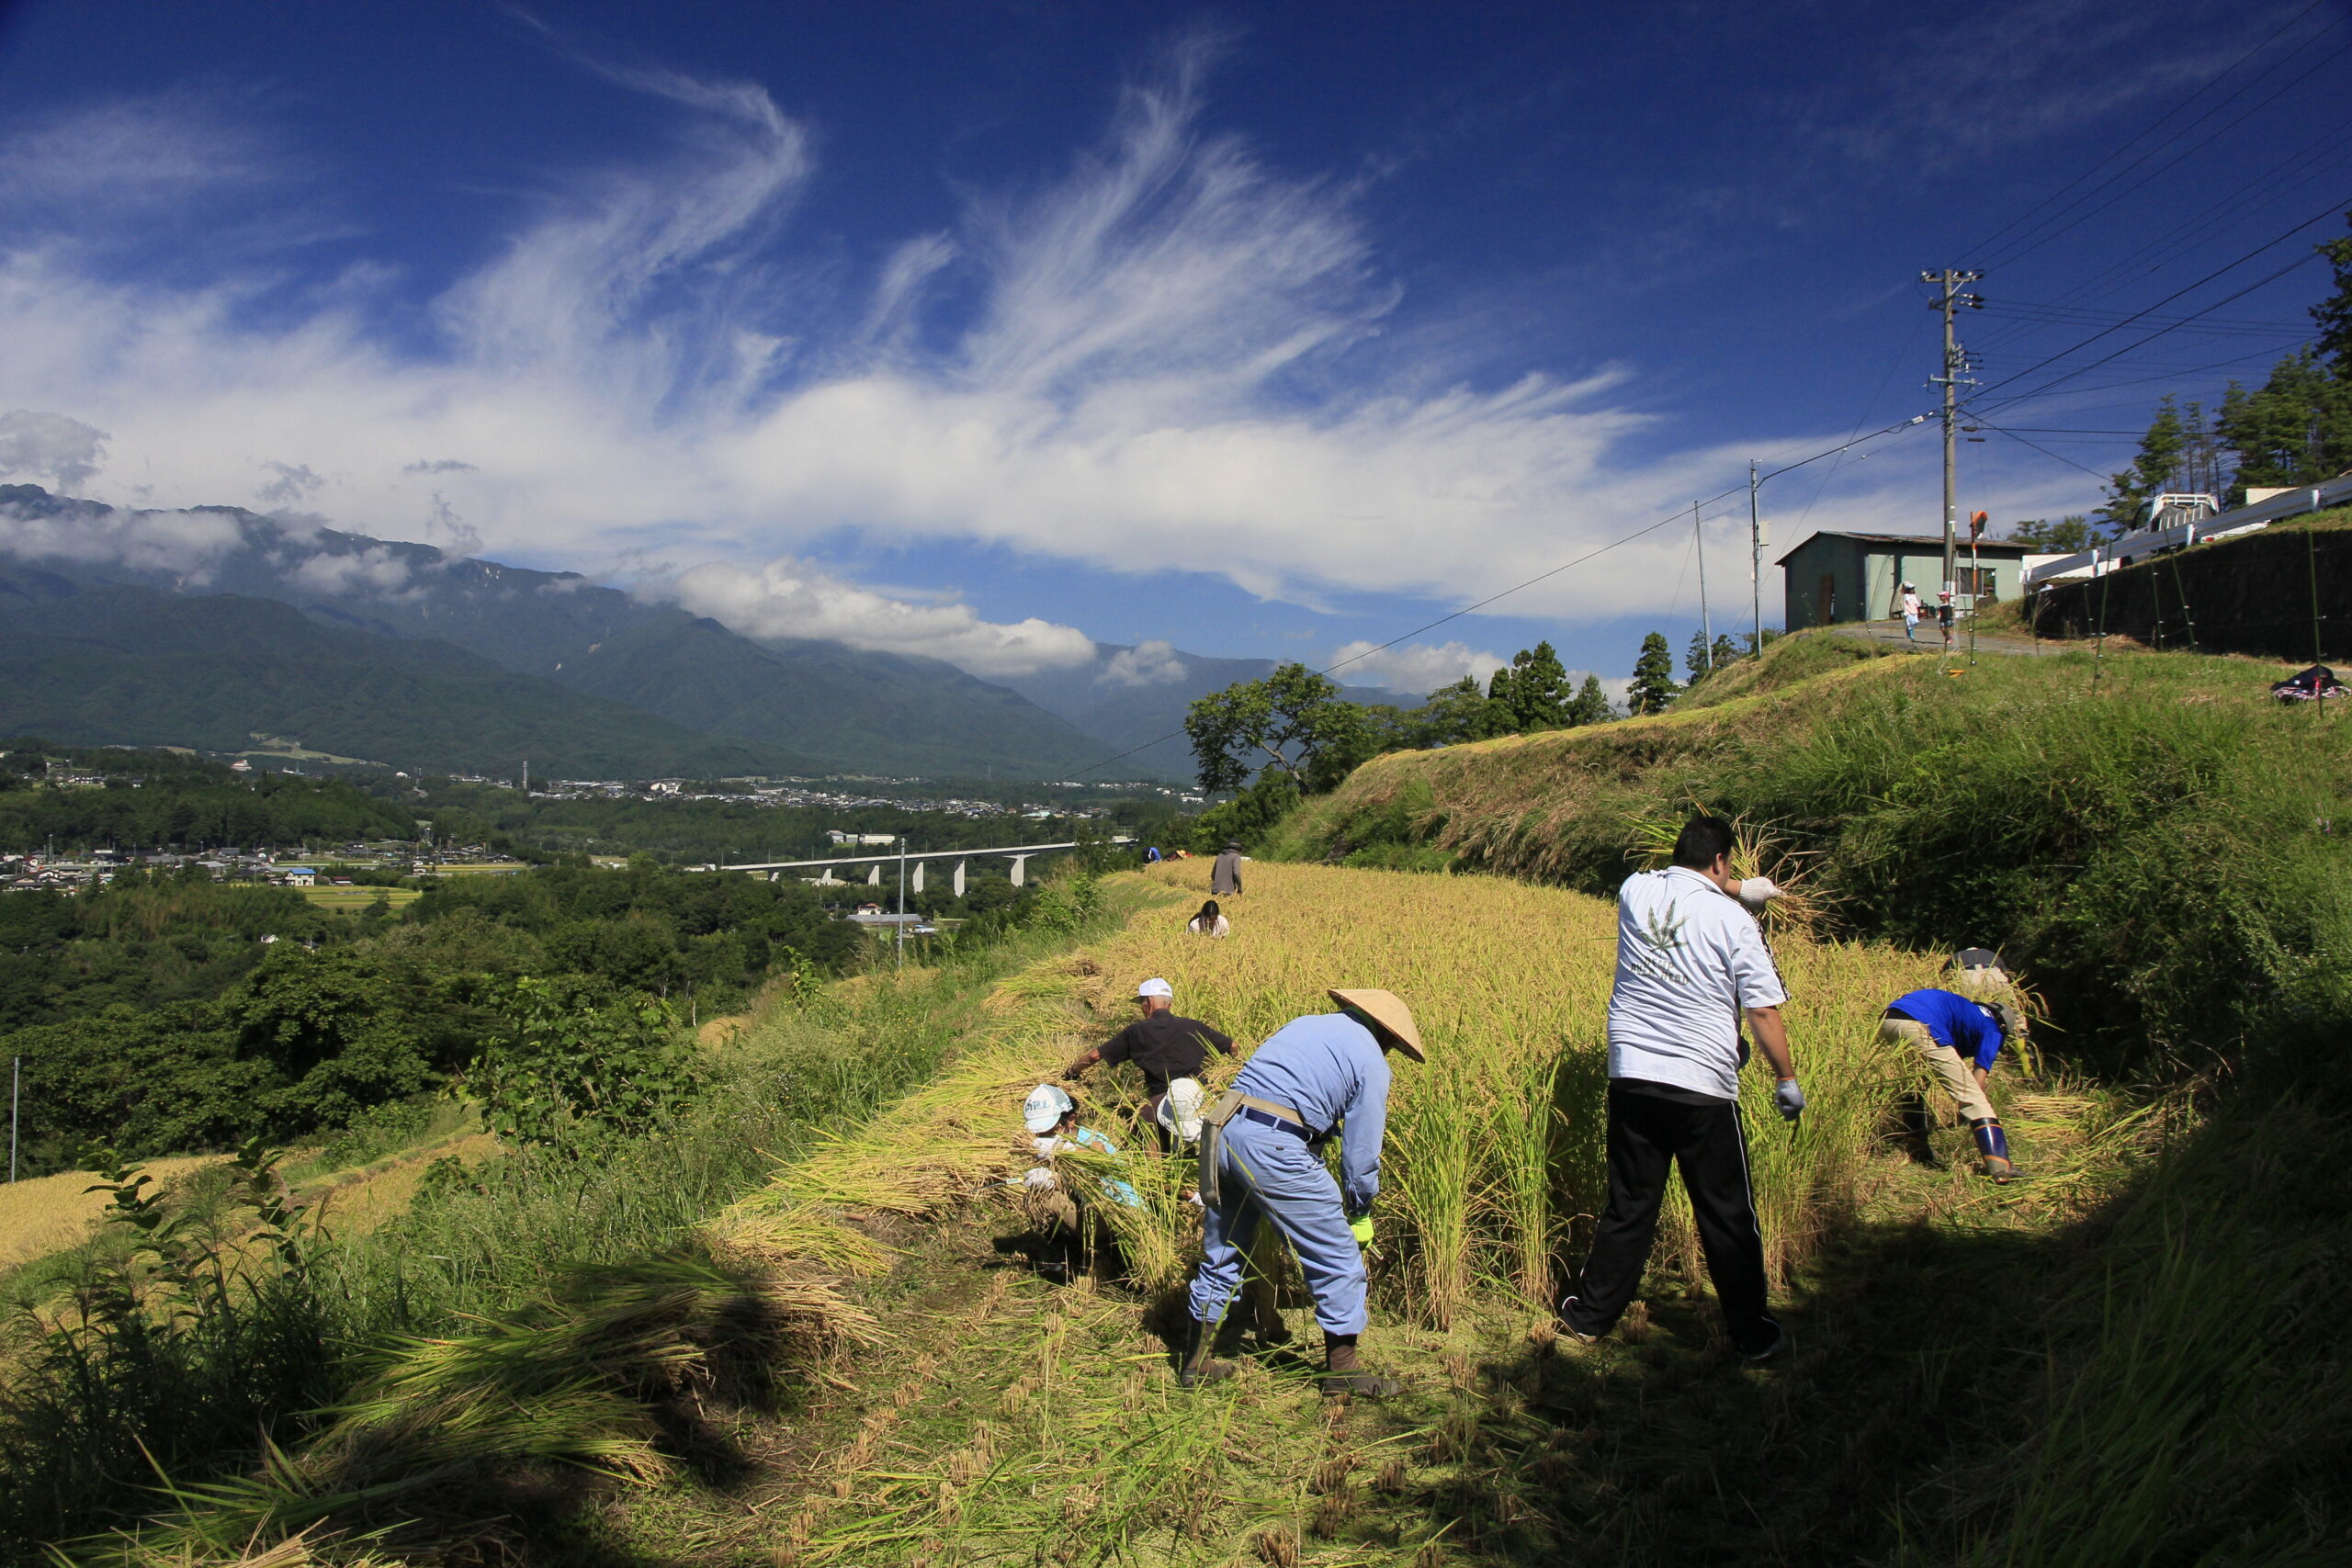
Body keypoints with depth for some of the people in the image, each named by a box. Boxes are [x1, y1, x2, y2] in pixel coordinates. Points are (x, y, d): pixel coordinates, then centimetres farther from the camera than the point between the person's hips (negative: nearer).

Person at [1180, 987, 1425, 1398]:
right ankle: (1342, 1370, 19)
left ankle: (1194, 1363, 31)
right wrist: (1360, 1213, 20)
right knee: (1337, 1256, 9)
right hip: (1274, 1148, -7)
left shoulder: (1305, 1023, 23)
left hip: (1221, 1131, 7)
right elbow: (1361, 1150, 4)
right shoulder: (1370, 1060, 3)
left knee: (1221, 1254, 22)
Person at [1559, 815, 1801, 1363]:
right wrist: (1787, 1079, 6)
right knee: (1728, 1216, 11)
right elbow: (1763, 1011, -6)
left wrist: (1737, 890, 36)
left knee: (1629, 1206, 15)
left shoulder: (1635, 891, 2)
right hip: (1703, 1089, -4)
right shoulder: (1733, 921, -9)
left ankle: (1590, 1314, 23)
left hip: (1631, 1080, 4)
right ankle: (1751, 1334, 24)